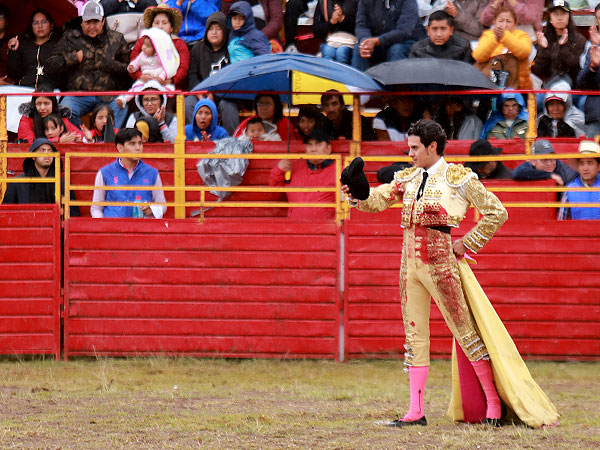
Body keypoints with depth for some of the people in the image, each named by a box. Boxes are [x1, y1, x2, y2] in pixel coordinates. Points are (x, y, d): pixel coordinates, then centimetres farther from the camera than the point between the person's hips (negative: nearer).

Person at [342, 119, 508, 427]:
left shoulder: (457, 178, -3)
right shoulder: (409, 178, 13)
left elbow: (497, 213, -1)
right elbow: (379, 199, 4)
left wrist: (467, 244, -4)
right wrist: (356, 195, -17)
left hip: (440, 262, -6)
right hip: (410, 261, 6)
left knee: (464, 331, -3)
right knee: (414, 334, 6)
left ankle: (494, 403, 4)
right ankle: (416, 412, 9)